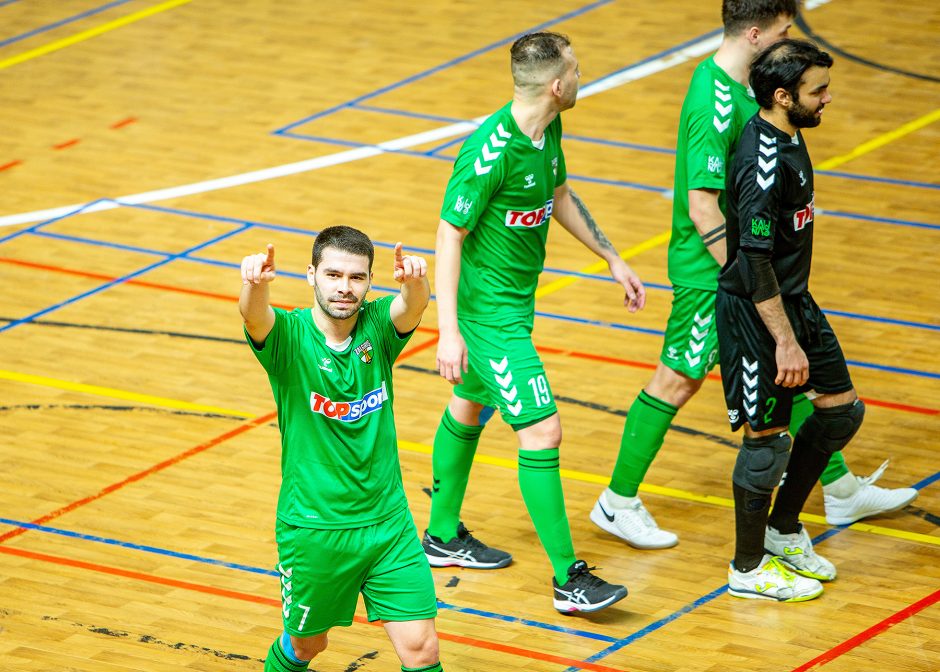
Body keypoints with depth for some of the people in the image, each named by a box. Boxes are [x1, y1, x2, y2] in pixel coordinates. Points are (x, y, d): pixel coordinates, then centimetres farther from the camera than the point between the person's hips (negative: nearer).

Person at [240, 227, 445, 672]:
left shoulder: (378, 327, -5)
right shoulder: (289, 336, -11)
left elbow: (414, 305, -27)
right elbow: (254, 316, -34)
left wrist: (415, 279, -52)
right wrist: (255, 281, -58)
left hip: (387, 521, 2)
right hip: (312, 528, -2)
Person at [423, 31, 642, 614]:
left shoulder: (548, 131, -2)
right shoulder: (491, 151, -29)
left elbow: (559, 195, 17)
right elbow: (449, 237, -24)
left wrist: (613, 259, 22)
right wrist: (449, 332, -25)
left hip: (516, 299, 10)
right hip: (488, 310, -10)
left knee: (470, 407, 25)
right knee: (542, 433, -11)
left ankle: (444, 536, 43)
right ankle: (569, 579, -6)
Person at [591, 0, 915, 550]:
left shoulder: (740, 83, 4)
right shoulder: (715, 105, -27)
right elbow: (702, 206, -27)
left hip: (746, 261, 9)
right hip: (709, 273, -9)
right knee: (678, 381, 2)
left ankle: (842, 491, 25)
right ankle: (619, 504, 16)